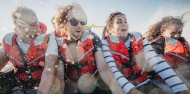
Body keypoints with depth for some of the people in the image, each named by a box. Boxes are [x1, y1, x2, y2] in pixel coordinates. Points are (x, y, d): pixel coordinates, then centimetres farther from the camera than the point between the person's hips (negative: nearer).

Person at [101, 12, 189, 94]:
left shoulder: (138, 38, -2)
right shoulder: (106, 43, -9)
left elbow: (156, 61, -15)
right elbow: (112, 69, -22)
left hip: (142, 82, 3)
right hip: (121, 86, -2)